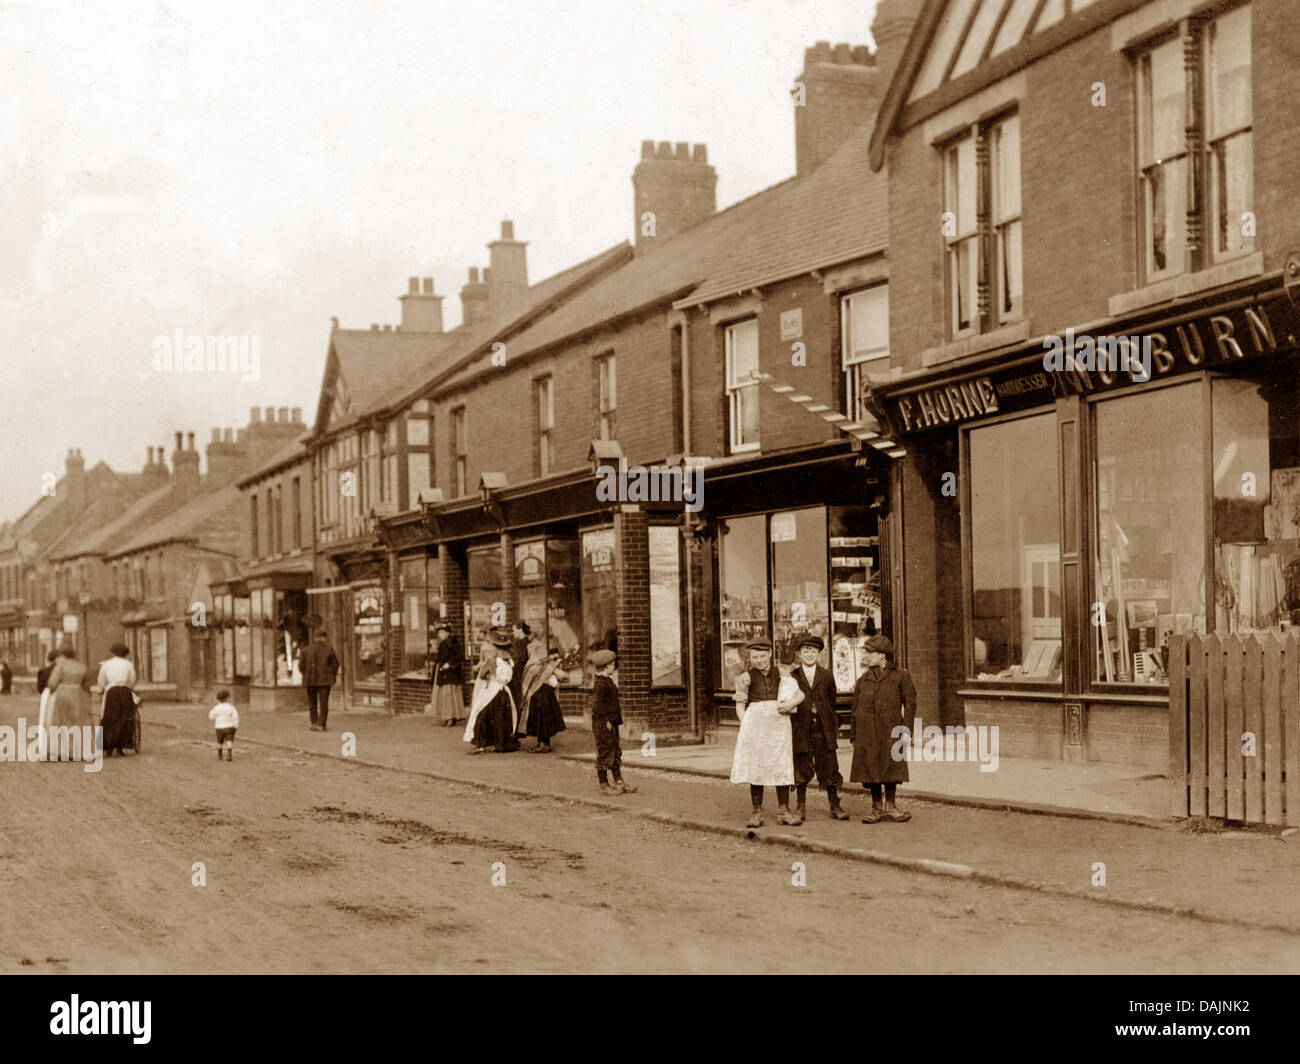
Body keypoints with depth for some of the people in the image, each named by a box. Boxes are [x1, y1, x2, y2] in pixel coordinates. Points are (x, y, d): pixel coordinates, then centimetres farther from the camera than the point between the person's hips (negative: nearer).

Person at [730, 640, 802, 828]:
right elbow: (740, 705, 7)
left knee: (782, 766, 0)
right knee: (755, 766, -1)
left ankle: (783, 810, 9)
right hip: (755, 723, -1)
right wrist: (745, 725, -6)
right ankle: (756, 812, 4)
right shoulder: (746, 677, 6)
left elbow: (800, 694, 14)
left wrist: (791, 703, -6)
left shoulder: (780, 673, 10)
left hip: (779, 722, 1)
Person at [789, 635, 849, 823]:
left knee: (829, 769, 3)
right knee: (801, 771, 3)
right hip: (800, 730, -1)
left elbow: (832, 704, 12)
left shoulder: (826, 677, 10)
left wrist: (835, 730, 9)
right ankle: (799, 809, 11)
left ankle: (835, 807, 12)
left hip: (823, 730, 1)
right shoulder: (792, 677, 4)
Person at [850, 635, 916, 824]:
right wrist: (854, 736, 7)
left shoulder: (900, 676, 4)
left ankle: (890, 806, 12)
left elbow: (910, 704, 4)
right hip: (866, 733, 2)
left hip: (890, 732, -2)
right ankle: (876, 808, 12)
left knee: (891, 769, 0)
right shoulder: (863, 681, 12)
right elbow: (855, 709, 14)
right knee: (870, 769, 2)